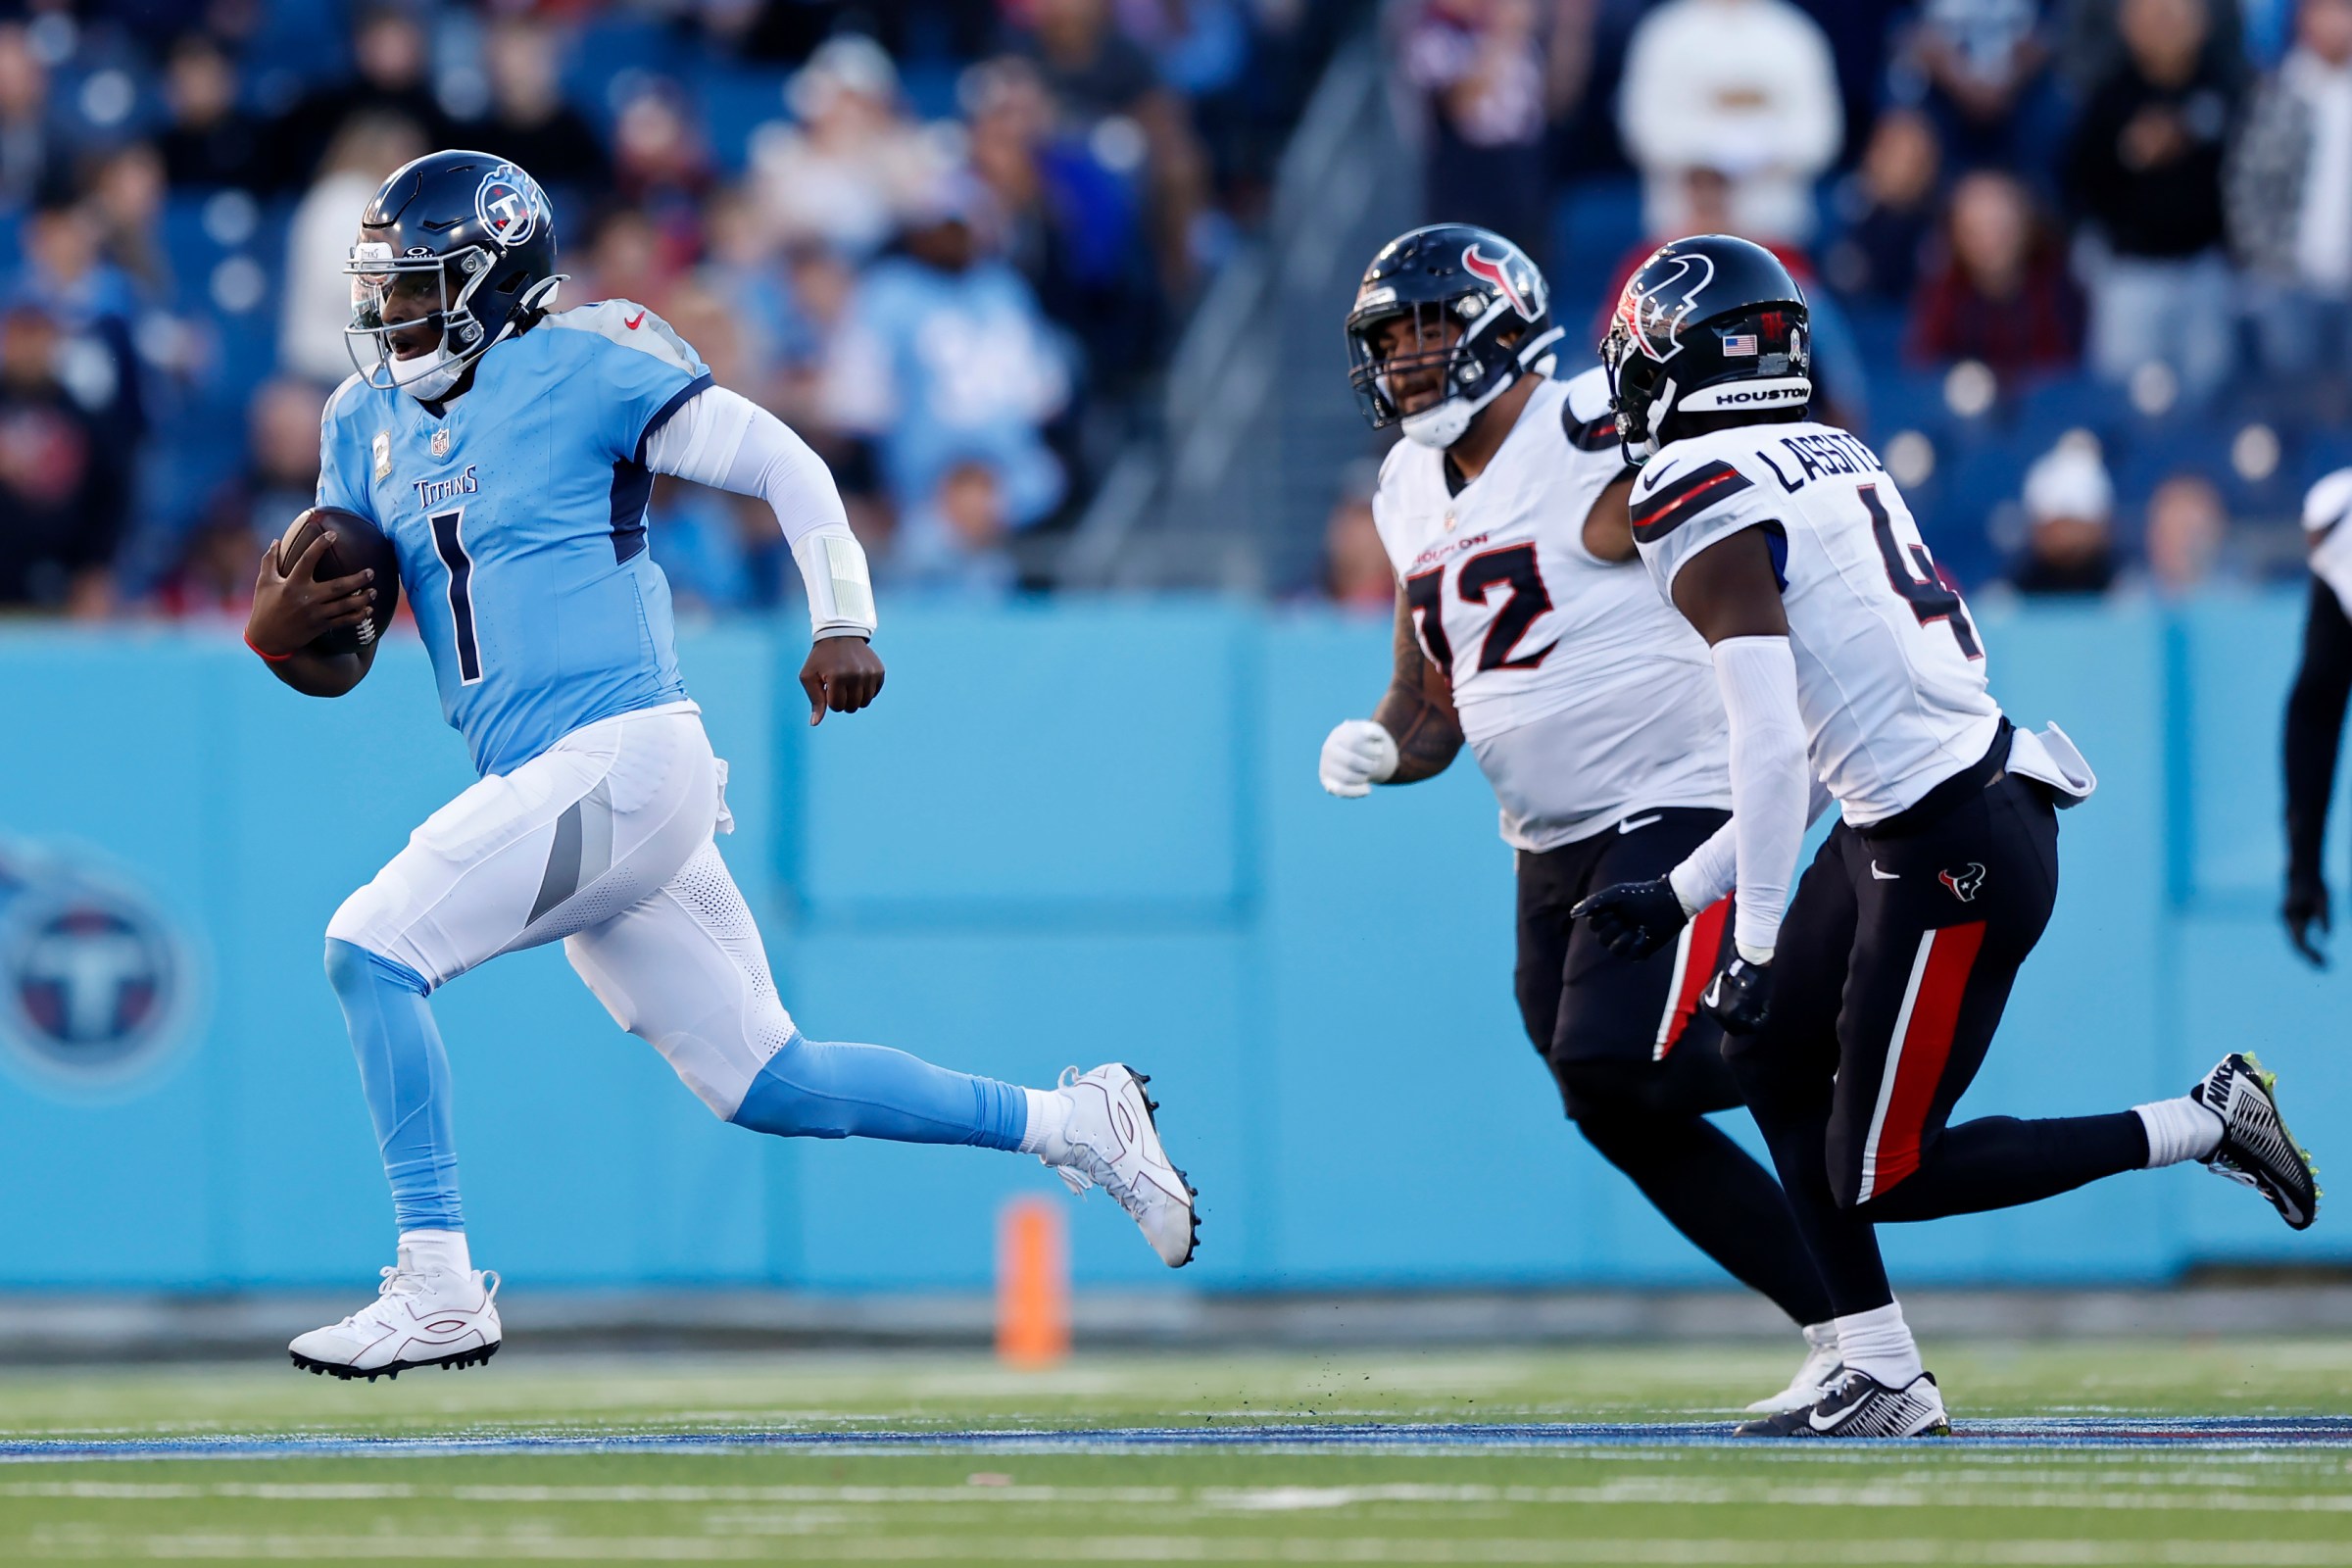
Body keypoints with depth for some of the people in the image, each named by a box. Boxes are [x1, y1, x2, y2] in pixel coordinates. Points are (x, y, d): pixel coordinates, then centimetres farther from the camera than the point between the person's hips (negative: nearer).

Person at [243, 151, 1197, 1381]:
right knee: (764, 1084, 11)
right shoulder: (367, 425, 15)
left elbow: (780, 459, -4)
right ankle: (1071, 1126, 24)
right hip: (551, 788, 8)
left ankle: (439, 1291, -13)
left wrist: (843, 623, -15)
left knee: (372, 947, -17)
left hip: (624, 759, -8)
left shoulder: (577, 369, -6)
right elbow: (339, 666, 16)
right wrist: (277, 633, -8)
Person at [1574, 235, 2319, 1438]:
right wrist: (1681, 896, 23)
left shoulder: (1699, 500, -13)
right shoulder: (1832, 463, 15)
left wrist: (1759, 946, -15)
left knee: (1880, 1175, 0)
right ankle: (1884, 1384, 18)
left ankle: (2203, 1125, 3)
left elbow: (1773, 748, -21)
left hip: (1955, 854, -10)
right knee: (1775, 1062, 18)